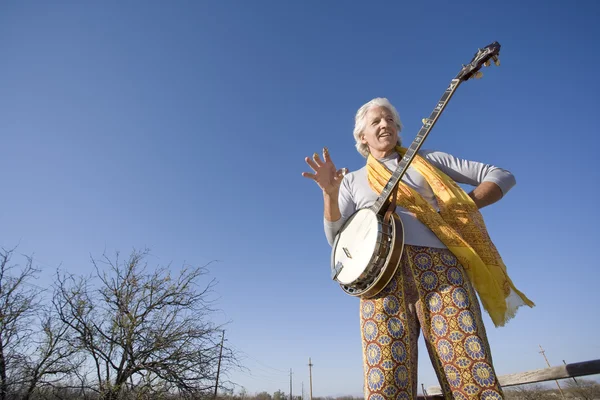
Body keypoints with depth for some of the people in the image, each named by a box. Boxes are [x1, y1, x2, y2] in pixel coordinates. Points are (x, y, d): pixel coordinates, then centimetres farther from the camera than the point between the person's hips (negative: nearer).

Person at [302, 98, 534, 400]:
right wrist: (329, 192, -5)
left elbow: (502, 176, 16)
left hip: (439, 265, 1)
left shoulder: (429, 160, 19)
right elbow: (336, 238, 9)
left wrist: (462, 206, -1)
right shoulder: (352, 181, 20)